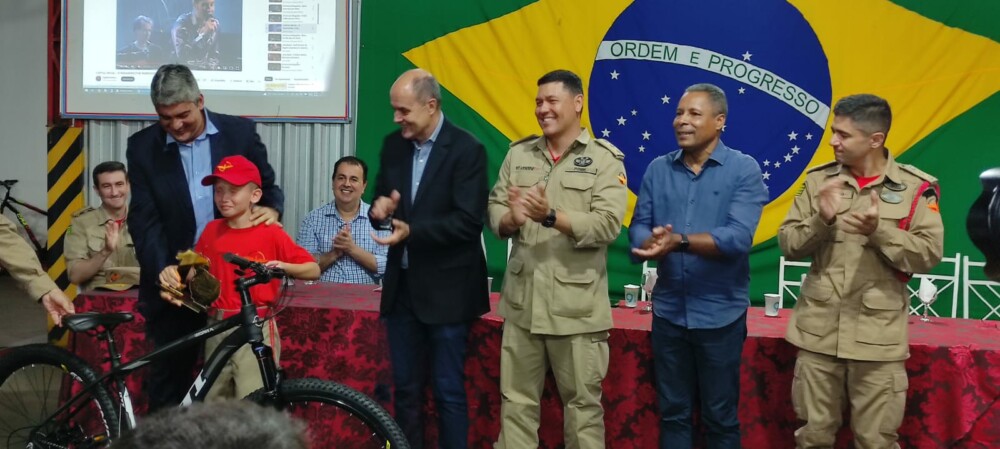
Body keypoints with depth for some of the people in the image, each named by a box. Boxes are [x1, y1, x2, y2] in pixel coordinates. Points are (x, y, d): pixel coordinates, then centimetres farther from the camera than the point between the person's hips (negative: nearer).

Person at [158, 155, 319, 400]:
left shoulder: (270, 234, -6)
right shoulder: (212, 230, 5)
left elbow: (314, 270, -4)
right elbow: (195, 270, 11)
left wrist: (283, 266, -20)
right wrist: (174, 272, -8)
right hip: (217, 328, 5)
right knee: (213, 404, 13)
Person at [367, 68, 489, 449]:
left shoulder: (466, 149, -13)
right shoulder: (393, 145, 6)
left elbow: (468, 221, -18)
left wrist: (411, 230, -27)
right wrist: (380, 210, -10)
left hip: (445, 288, -6)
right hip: (401, 284, 6)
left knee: (448, 391, 2)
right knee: (404, 387, 13)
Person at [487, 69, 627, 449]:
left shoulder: (605, 158, -4)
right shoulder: (519, 154, 11)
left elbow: (607, 225, -14)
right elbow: (495, 209, 7)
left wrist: (550, 216, -24)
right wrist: (510, 220, -16)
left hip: (576, 306, -4)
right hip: (522, 300, 4)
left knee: (582, 404, 6)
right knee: (516, 401, 12)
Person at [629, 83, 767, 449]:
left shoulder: (744, 169, -7)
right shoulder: (658, 169, 5)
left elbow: (739, 237, -19)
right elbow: (638, 229, -1)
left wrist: (679, 240, -30)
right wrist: (653, 243, -25)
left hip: (720, 314, -3)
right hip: (668, 311, 3)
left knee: (720, 417, 10)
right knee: (672, 412, 14)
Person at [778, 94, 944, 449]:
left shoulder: (916, 187, -2)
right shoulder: (819, 180, 6)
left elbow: (929, 255, -7)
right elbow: (788, 245, 4)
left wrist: (879, 231, -21)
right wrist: (822, 221, -15)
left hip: (878, 337, -2)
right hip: (818, 331, 3)